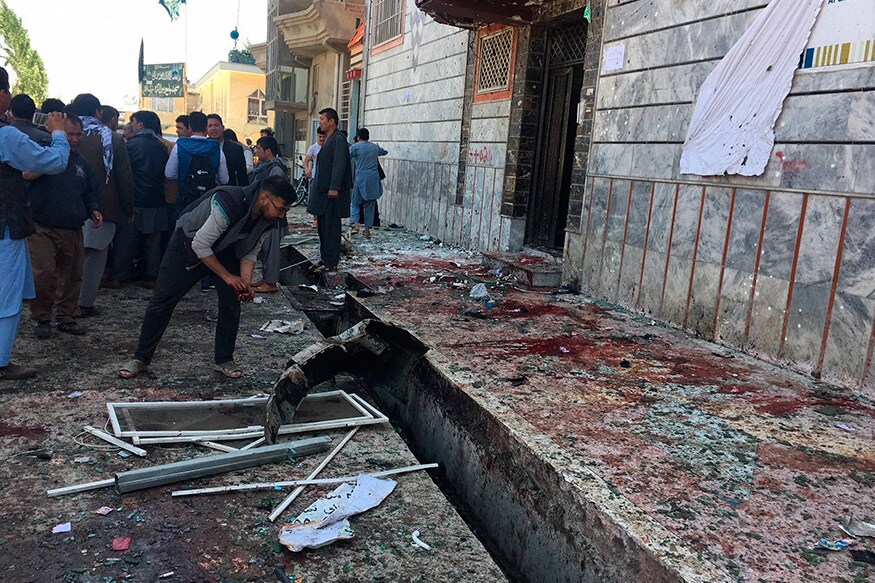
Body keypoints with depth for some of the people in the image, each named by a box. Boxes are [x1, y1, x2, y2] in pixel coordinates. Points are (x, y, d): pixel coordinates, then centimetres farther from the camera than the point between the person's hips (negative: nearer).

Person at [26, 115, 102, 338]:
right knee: (43, 276, -11)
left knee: (72, 277, 10)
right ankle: (42, 319, 8)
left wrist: (93, 211, 7)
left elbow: (91, 192, 26)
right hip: (43, 229, -5)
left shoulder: (81, 162, 15)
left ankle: (66, 318, 23)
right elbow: (28, 174, -22)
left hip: (73, 231, 5)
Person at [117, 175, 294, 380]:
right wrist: (227, 276, -27)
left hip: (224, 249, 5)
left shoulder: (268, 221, -17)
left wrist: (245, 283, -22)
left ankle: (224, 360, 10)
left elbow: (249, 253, -5)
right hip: (188, 242, -5)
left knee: (232, 301, -5)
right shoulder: (228, 203, -39)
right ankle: (141, 358, 12)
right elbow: (200, 246, -32)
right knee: (162, 300, -2)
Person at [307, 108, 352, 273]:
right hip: (323, 191, 10)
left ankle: (331, 263, -1)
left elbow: (339, 165, -19)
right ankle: (325, 259, 21)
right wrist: (317, 189, 18)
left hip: (332, 193, -10)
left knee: (331, 227, -6)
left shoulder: (338, 139, -11)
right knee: (323, 227, 13)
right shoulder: (329, 140, 19)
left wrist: (334, 188, -24)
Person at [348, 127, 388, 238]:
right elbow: (384, 152, 32)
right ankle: (367, 229, 9)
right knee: (369, 204, 9)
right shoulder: (375, 147, 12)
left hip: (361, 178, -4)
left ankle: (355, 224, -13)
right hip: (373, 179, 4)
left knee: (355, 202, 7)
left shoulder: (355, 147, -2)